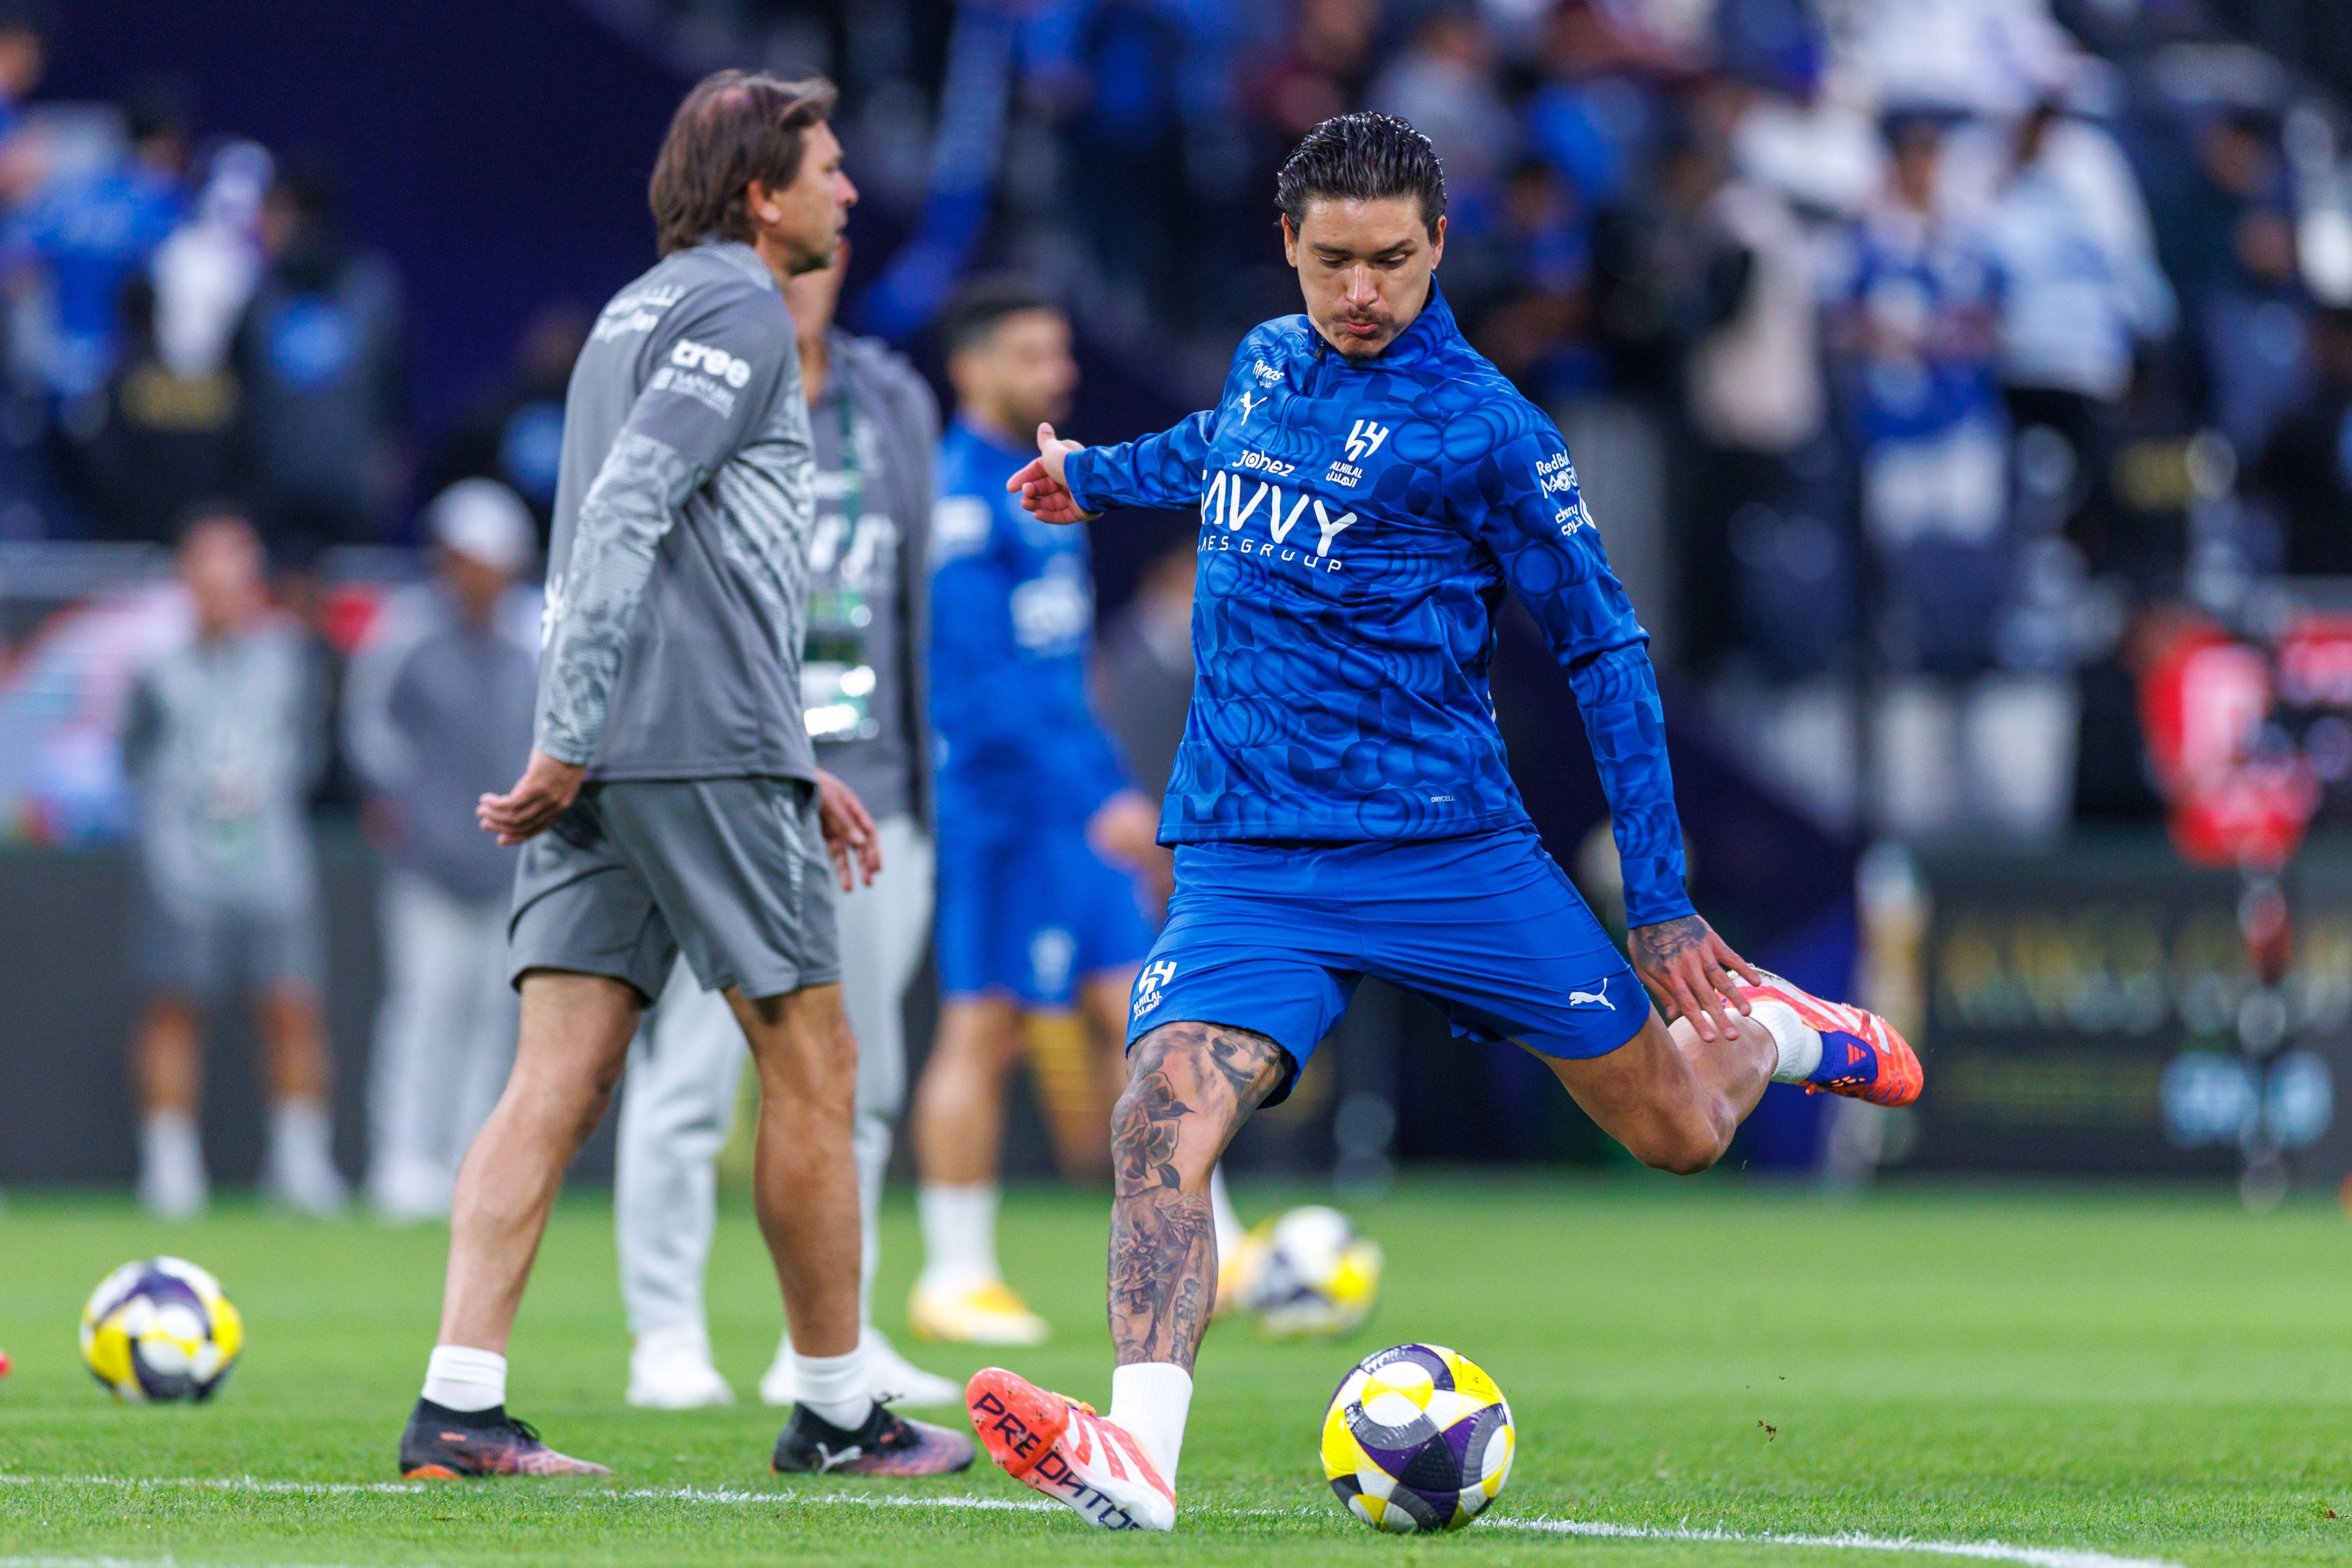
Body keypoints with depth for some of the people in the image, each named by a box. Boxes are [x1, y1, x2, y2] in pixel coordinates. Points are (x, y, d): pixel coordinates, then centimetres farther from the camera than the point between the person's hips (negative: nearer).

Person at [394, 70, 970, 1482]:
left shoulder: (646, 311, 24)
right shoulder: (738, 312, -7)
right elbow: (622, 513, -19)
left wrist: (794, 768, 29)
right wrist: (570, 741, -20)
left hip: (609, 762, 9)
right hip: (707, 750, -9)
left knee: (559, 1082, 0)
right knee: (811, 1069, 2)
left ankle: (460, 1406, -9)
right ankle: (837, 1415, 9)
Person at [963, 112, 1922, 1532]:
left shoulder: (1483, 427, -7)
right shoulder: (1267, 362, 9)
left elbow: (1606, 651, -3)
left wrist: (1661, 903, -5)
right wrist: (1099, 476, 51)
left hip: (1444, 846, -3)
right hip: (1246, 865, 3)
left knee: (1678, 1134, 6)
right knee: (1164, 1118, -24)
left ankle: (1773, 1033, 41)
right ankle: (1138, 1455, -34)